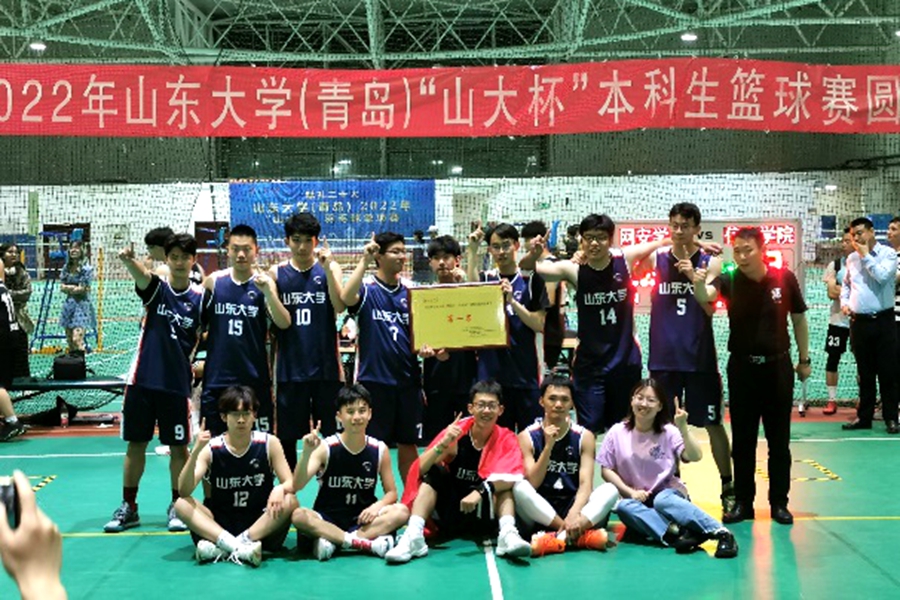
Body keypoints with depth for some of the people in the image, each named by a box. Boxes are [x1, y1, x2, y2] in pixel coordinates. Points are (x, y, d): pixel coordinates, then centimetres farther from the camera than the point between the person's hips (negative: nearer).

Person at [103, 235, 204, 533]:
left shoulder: (199, 297, 0)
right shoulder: (155, 287, -2)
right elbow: (142, 275, -26)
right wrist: (129, 260, -47)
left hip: (178, 384, 0)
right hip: (143, 379, 0)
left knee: (178, 447, 5)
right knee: (136, 444, 8)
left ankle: (178, 507, 19)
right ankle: (128, 508, 20)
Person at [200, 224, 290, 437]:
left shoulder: (264, 283, -2)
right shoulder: (214, 282, 2)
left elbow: (284, 324, -14)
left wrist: (268, 292, -26)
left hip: (255, 378, -1)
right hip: (217, 378, 2)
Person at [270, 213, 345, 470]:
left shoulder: (330, 268, 4)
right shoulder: (277, 273, 5)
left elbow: (340, 307, -14)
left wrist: (327, 268, -20)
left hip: (325, 366, -1)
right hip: (290, 368, 1)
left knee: (331, 434, 5)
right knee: (286, 436, 7)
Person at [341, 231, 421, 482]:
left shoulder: (411, 290, 8)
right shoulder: (366, 288, -4)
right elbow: (347, 298, -27)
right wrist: (364, 261, -24)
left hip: (408, 378, 4)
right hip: (373, 379, -4)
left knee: (408, 443, 12)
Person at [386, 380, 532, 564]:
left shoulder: (506, 439, -8)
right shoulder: (455, 432, -8)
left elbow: (512, 477, -26)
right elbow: (421, 469, -17)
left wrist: (481, 491, -41)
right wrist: (443, 444, -33)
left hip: (484, 516, -1)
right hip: (449, 513, 1)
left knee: (505, 484, -23)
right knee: (433, 472, -20)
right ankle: (414, 536, -31)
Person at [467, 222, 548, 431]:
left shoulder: (532, 280, 0)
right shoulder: (485, 278, 7)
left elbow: (539, 325, -6)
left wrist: (511, 301, -18)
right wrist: (473, 251, -20)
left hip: (526, 372, -2)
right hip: (491, 371, 2)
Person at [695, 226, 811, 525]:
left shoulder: (784, 278, -5)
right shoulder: (729, 280, -7)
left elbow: (799, 319, 6)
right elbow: (705, 296, -28)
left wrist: (804, 360, 8)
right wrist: (698, 283, -51)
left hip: (777, 366, 0)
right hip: (742, 367, 0)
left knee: (779, 441, 7)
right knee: (742, 441, 7)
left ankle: (779, 503, 19)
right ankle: (743, 503, 16)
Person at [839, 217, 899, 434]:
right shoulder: (852, 258, 10)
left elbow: (882, 276, -20)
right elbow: (845, 284, 23)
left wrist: (866, 256, -11)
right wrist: (844, 302, 6)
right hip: (859, 321, 4)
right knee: (864, 373, 10)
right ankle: (864, 417, 17)